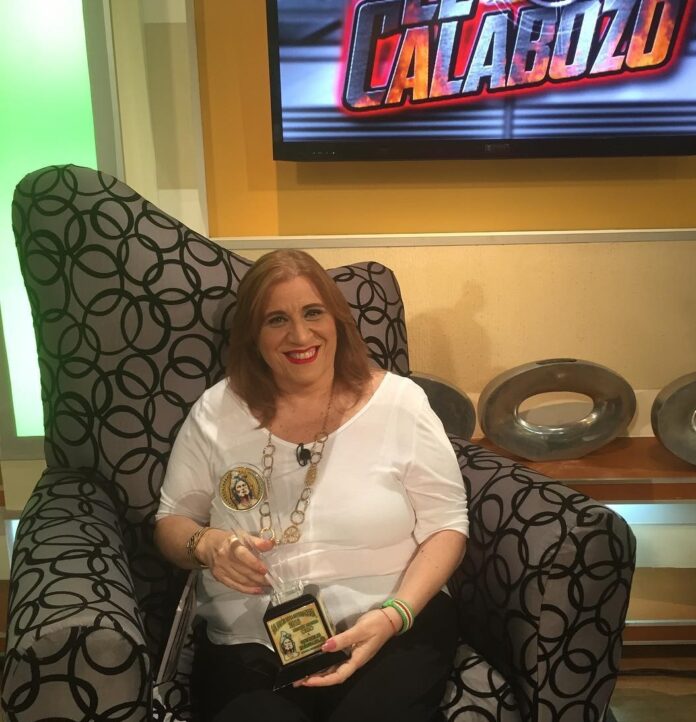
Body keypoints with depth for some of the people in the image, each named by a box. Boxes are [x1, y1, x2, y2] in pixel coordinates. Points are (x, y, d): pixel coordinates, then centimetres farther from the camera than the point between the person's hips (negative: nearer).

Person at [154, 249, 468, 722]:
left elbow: (446, 525, 1)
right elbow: (171, 522, 11)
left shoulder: (400, 402, -1)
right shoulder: (216, 412, 3)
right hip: (250, 645, 1)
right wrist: (206, 544, -14)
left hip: (395, 630, 0)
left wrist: (394, 615, -16)